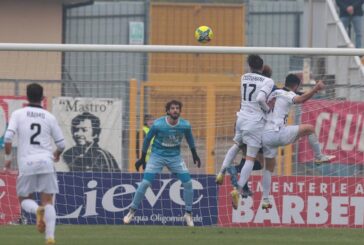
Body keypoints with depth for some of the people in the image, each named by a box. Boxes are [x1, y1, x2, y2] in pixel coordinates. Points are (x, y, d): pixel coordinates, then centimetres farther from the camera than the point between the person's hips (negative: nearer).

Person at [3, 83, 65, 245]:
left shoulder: (18, 114, 4)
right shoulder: (49, 117, 8)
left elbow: (8, 137, -8)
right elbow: (61, 143, 9)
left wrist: (8, 157, 5)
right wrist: (57, 154, 31)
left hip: (26, 164, -1)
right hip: (46, 162, 1)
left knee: (24, 200, 13)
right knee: (48, 201, 3)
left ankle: (37, 210, -21)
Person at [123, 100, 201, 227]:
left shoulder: (185, 125, -13)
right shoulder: (158, 124, -20)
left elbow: (190, 138, 9)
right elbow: (147, 139, -5)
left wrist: (194, 155, 17)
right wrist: (142, 158, 0)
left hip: (175, 157, 2)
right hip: (157, 155, -2)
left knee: (188, 183, -6)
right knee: (145, 183, -12)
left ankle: (188, 213, 10)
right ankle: (132, 211, 2)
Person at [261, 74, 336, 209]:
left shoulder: (273, 94, 20)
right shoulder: (288, 95, -2)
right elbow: (300, 99, -24)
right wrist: (316, 89, -30)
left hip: (265, 135, 7)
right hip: (278, 133, -7)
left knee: (269, 167, 18)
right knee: (309, 128, 4)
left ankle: (265, 199, 15)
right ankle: (319, 156, 14)